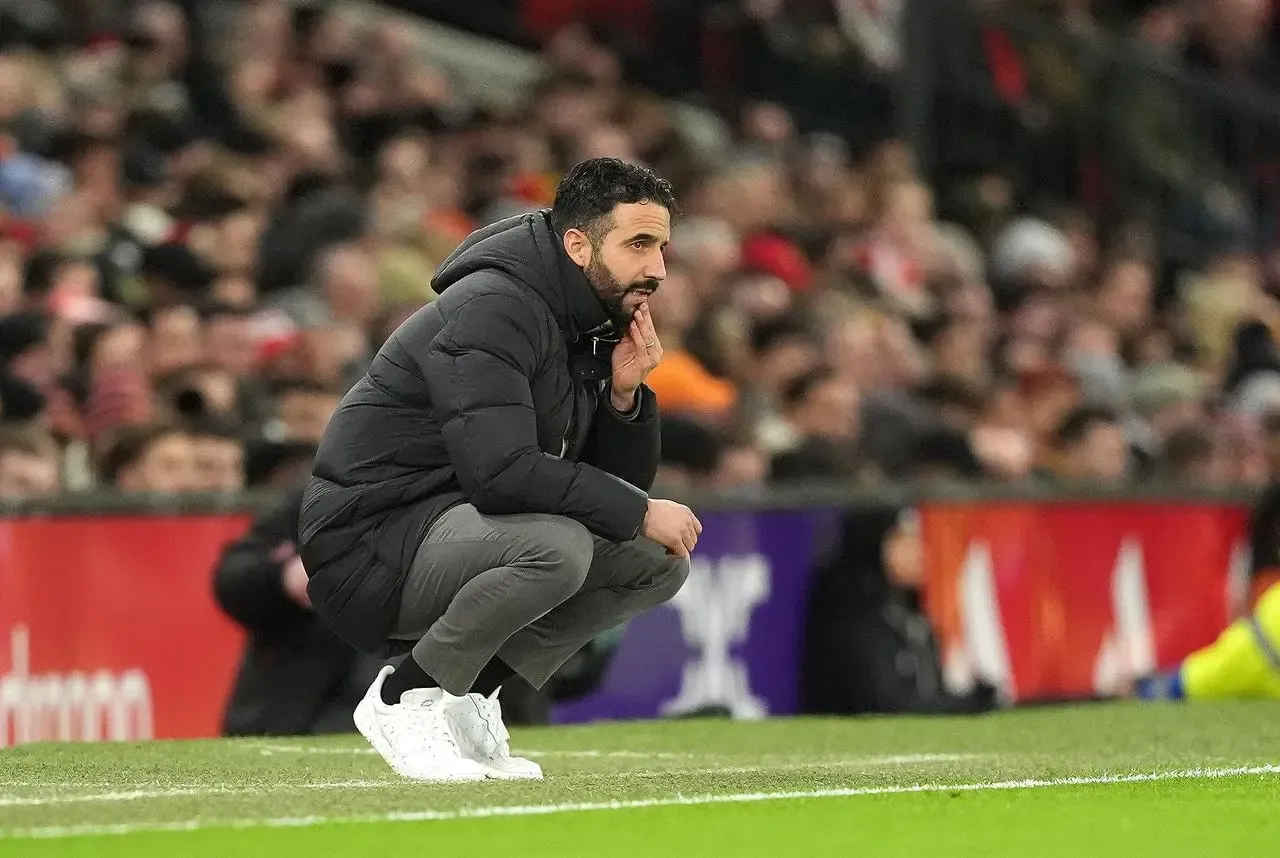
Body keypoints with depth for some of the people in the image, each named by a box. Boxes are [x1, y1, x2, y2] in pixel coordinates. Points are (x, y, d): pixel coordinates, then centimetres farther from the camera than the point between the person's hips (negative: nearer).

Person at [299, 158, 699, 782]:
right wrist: (637, 513, -22)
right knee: (554, 544, -34)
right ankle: (407, 697, -13)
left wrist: (626, 395, -7)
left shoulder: (595, 329, 10)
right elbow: (502, 473, -31)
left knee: (661, 559, 2)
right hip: (369, 552, -9)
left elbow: (624, 481, 12)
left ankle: (468, 691, 4)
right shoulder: (491, 309, -19)